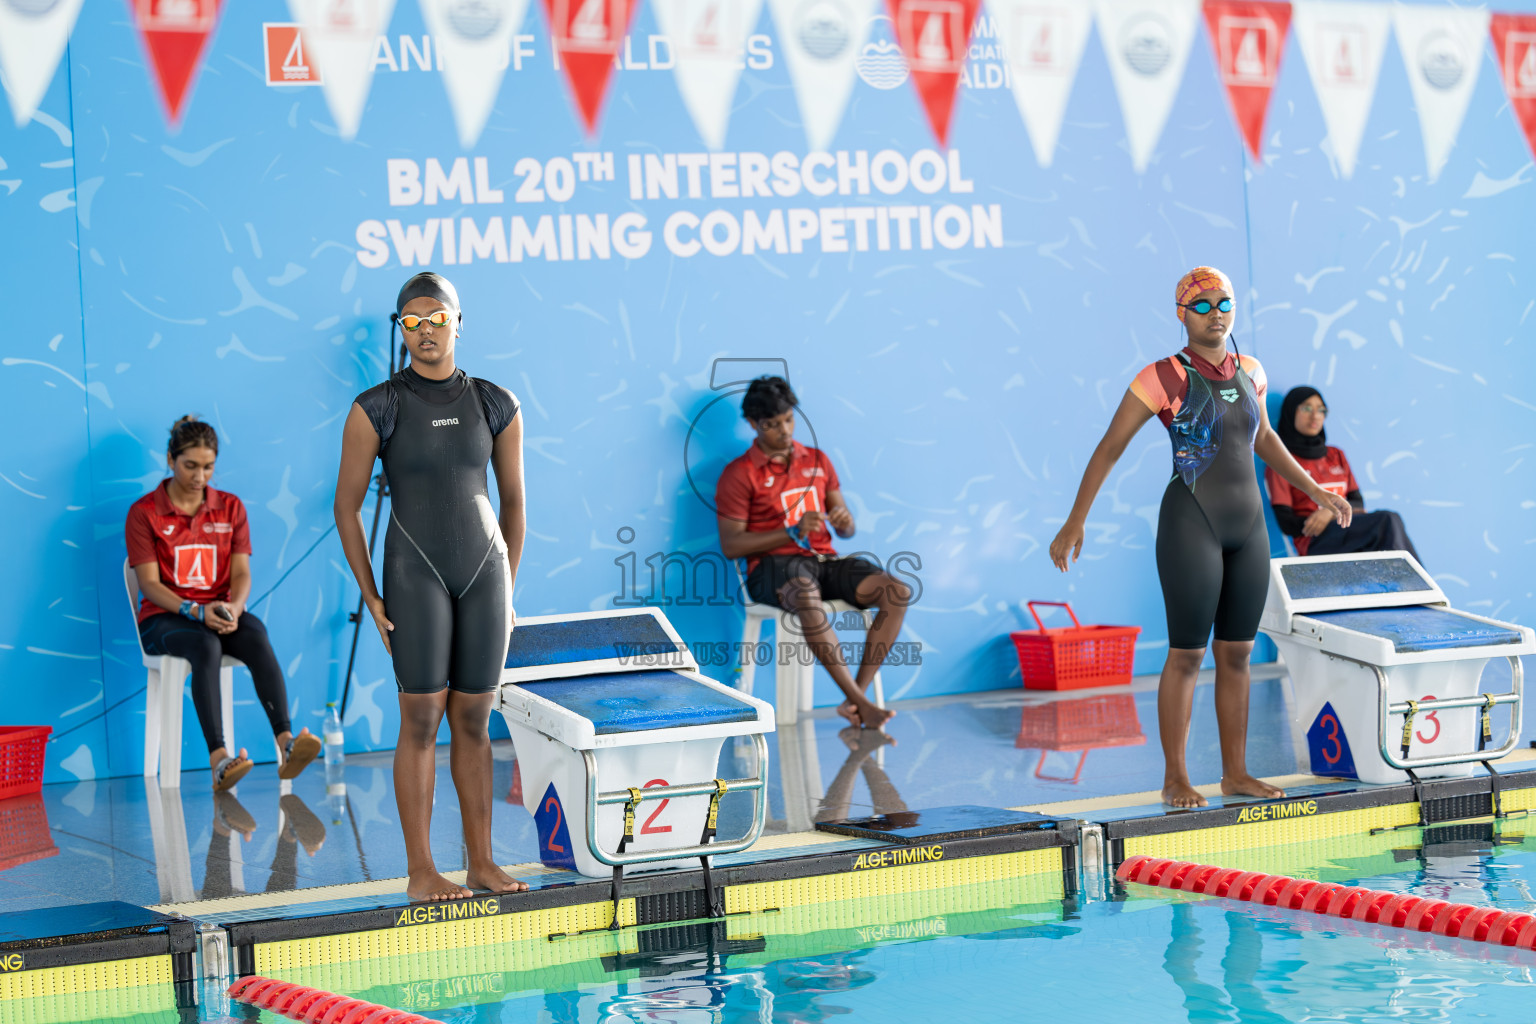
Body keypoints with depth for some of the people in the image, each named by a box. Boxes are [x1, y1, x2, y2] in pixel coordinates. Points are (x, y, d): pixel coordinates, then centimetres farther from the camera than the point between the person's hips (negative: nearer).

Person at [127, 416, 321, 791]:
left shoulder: (230, 508, 11)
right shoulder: (144, 513, 0)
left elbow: (241, 573, 4)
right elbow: (150, 583, -6)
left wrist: (234, 608, -19)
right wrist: (195, 611, -23)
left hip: (219, 615, 3)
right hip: (163, 619, -3)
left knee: (256, 634, -32)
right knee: (205, 646, -37)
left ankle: (286, 744, -49)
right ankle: (219, 760, -52)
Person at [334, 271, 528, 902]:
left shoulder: (497, 406, 5)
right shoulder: (375, 409, -4)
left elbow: (513, 500, 13)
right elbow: (346, 505, 0)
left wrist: (508, 589, 10)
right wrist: (370, 599, -5)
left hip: (484, 570, 3)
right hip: (415, 571, -3)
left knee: (474, 720, 6)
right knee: (423, 719, -6)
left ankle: (481, 861, 12)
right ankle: (420, 871, -1)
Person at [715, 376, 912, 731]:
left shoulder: (817, 461, 18)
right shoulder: (738, 474, 1)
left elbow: (847, 530, 19)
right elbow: (731, 545, -7)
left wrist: (844, 521, -7)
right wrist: (793, 532, -16)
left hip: (823, 559, 6)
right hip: (773, 566, -5)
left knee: (897, 592, -21)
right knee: (806, 596, -42)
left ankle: (856, 696, -26)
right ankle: (859, 702, -40)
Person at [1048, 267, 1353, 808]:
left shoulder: (1249, 372, 8)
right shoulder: (1163, 378, -9)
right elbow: (1109, 448, -7)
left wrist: (1313, 490, 29)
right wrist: (1075, 522, -11)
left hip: (1248, 526, 6)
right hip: (1191, 525, -6)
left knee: (1237, 653, 9)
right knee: (1187, 654, -4)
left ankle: (1236, 772, 17)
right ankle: (1175, 778, 4)